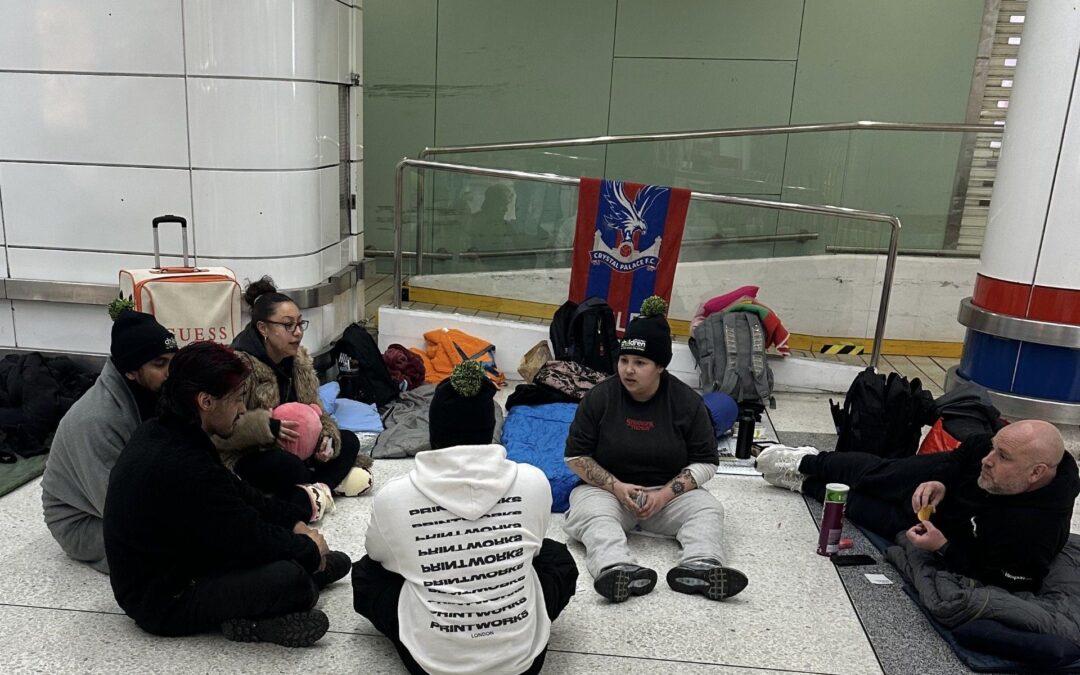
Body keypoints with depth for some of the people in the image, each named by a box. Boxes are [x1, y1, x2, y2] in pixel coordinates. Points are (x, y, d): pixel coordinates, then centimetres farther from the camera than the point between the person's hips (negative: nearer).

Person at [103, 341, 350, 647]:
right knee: (291, 579, -27)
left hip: (164, 565, 10)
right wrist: (309, 547, -7)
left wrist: (295, 523, 1)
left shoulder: (160, 434, -3)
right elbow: (253, 539, -24)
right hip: (163, 602, -10)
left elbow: (238, 493, 7)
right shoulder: (184, 469, -33)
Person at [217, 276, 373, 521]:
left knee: (347, 441, -4)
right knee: (289, 466, -37)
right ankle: (329, 481, -12)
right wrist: (266, 427, -37)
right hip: (244, 459, -8)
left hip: (291, 448, 8)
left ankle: (310, 491, -21)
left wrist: (326, 437, -14)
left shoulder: (299, 358, 1)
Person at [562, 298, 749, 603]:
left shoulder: (687, 402, -5)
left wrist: (665, 494, -16)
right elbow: (576, 455, -2)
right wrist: (616, 487, -16)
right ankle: (617, 570, -57)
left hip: (669, 493, 2)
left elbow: (706, 462, -2)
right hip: (608, 489, -1)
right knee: (591, 512, -32)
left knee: (708, 508, -24)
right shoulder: (599, 397, -6)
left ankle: (699, 567, -48)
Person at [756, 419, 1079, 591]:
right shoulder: (1004, 447, -28)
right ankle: (808, 463, 44)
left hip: (943, 528, -3)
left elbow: (999, 578, -29)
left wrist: (942, 547, -35)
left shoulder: (1034, 535, -45)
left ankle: (806, 483, 38)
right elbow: (961, 455, -7)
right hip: (945, 482, 3)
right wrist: (940, 481, -23)